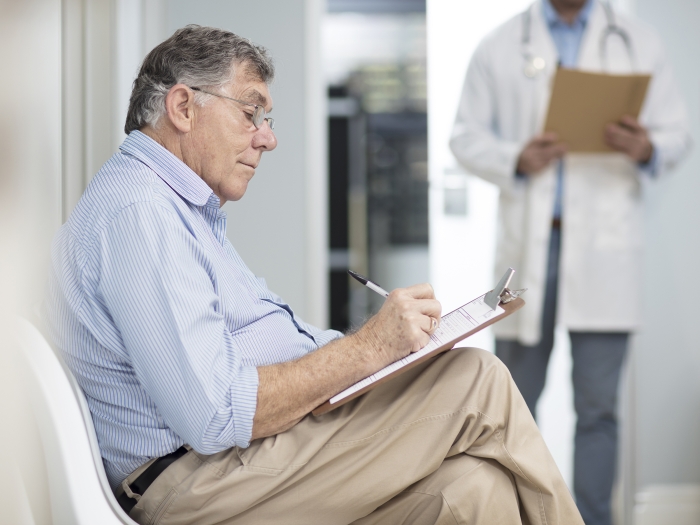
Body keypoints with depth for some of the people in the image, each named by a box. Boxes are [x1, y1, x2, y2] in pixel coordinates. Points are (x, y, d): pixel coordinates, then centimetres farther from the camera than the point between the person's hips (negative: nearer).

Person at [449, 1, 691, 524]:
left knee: (598, 403, -2)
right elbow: (466, 135, 6)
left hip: (606, 243, 0)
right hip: (528, 242, 1)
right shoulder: (501, 46, 10)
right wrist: (516, 160, -14)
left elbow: (677, 132, 9)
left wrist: (647, 149, -15)